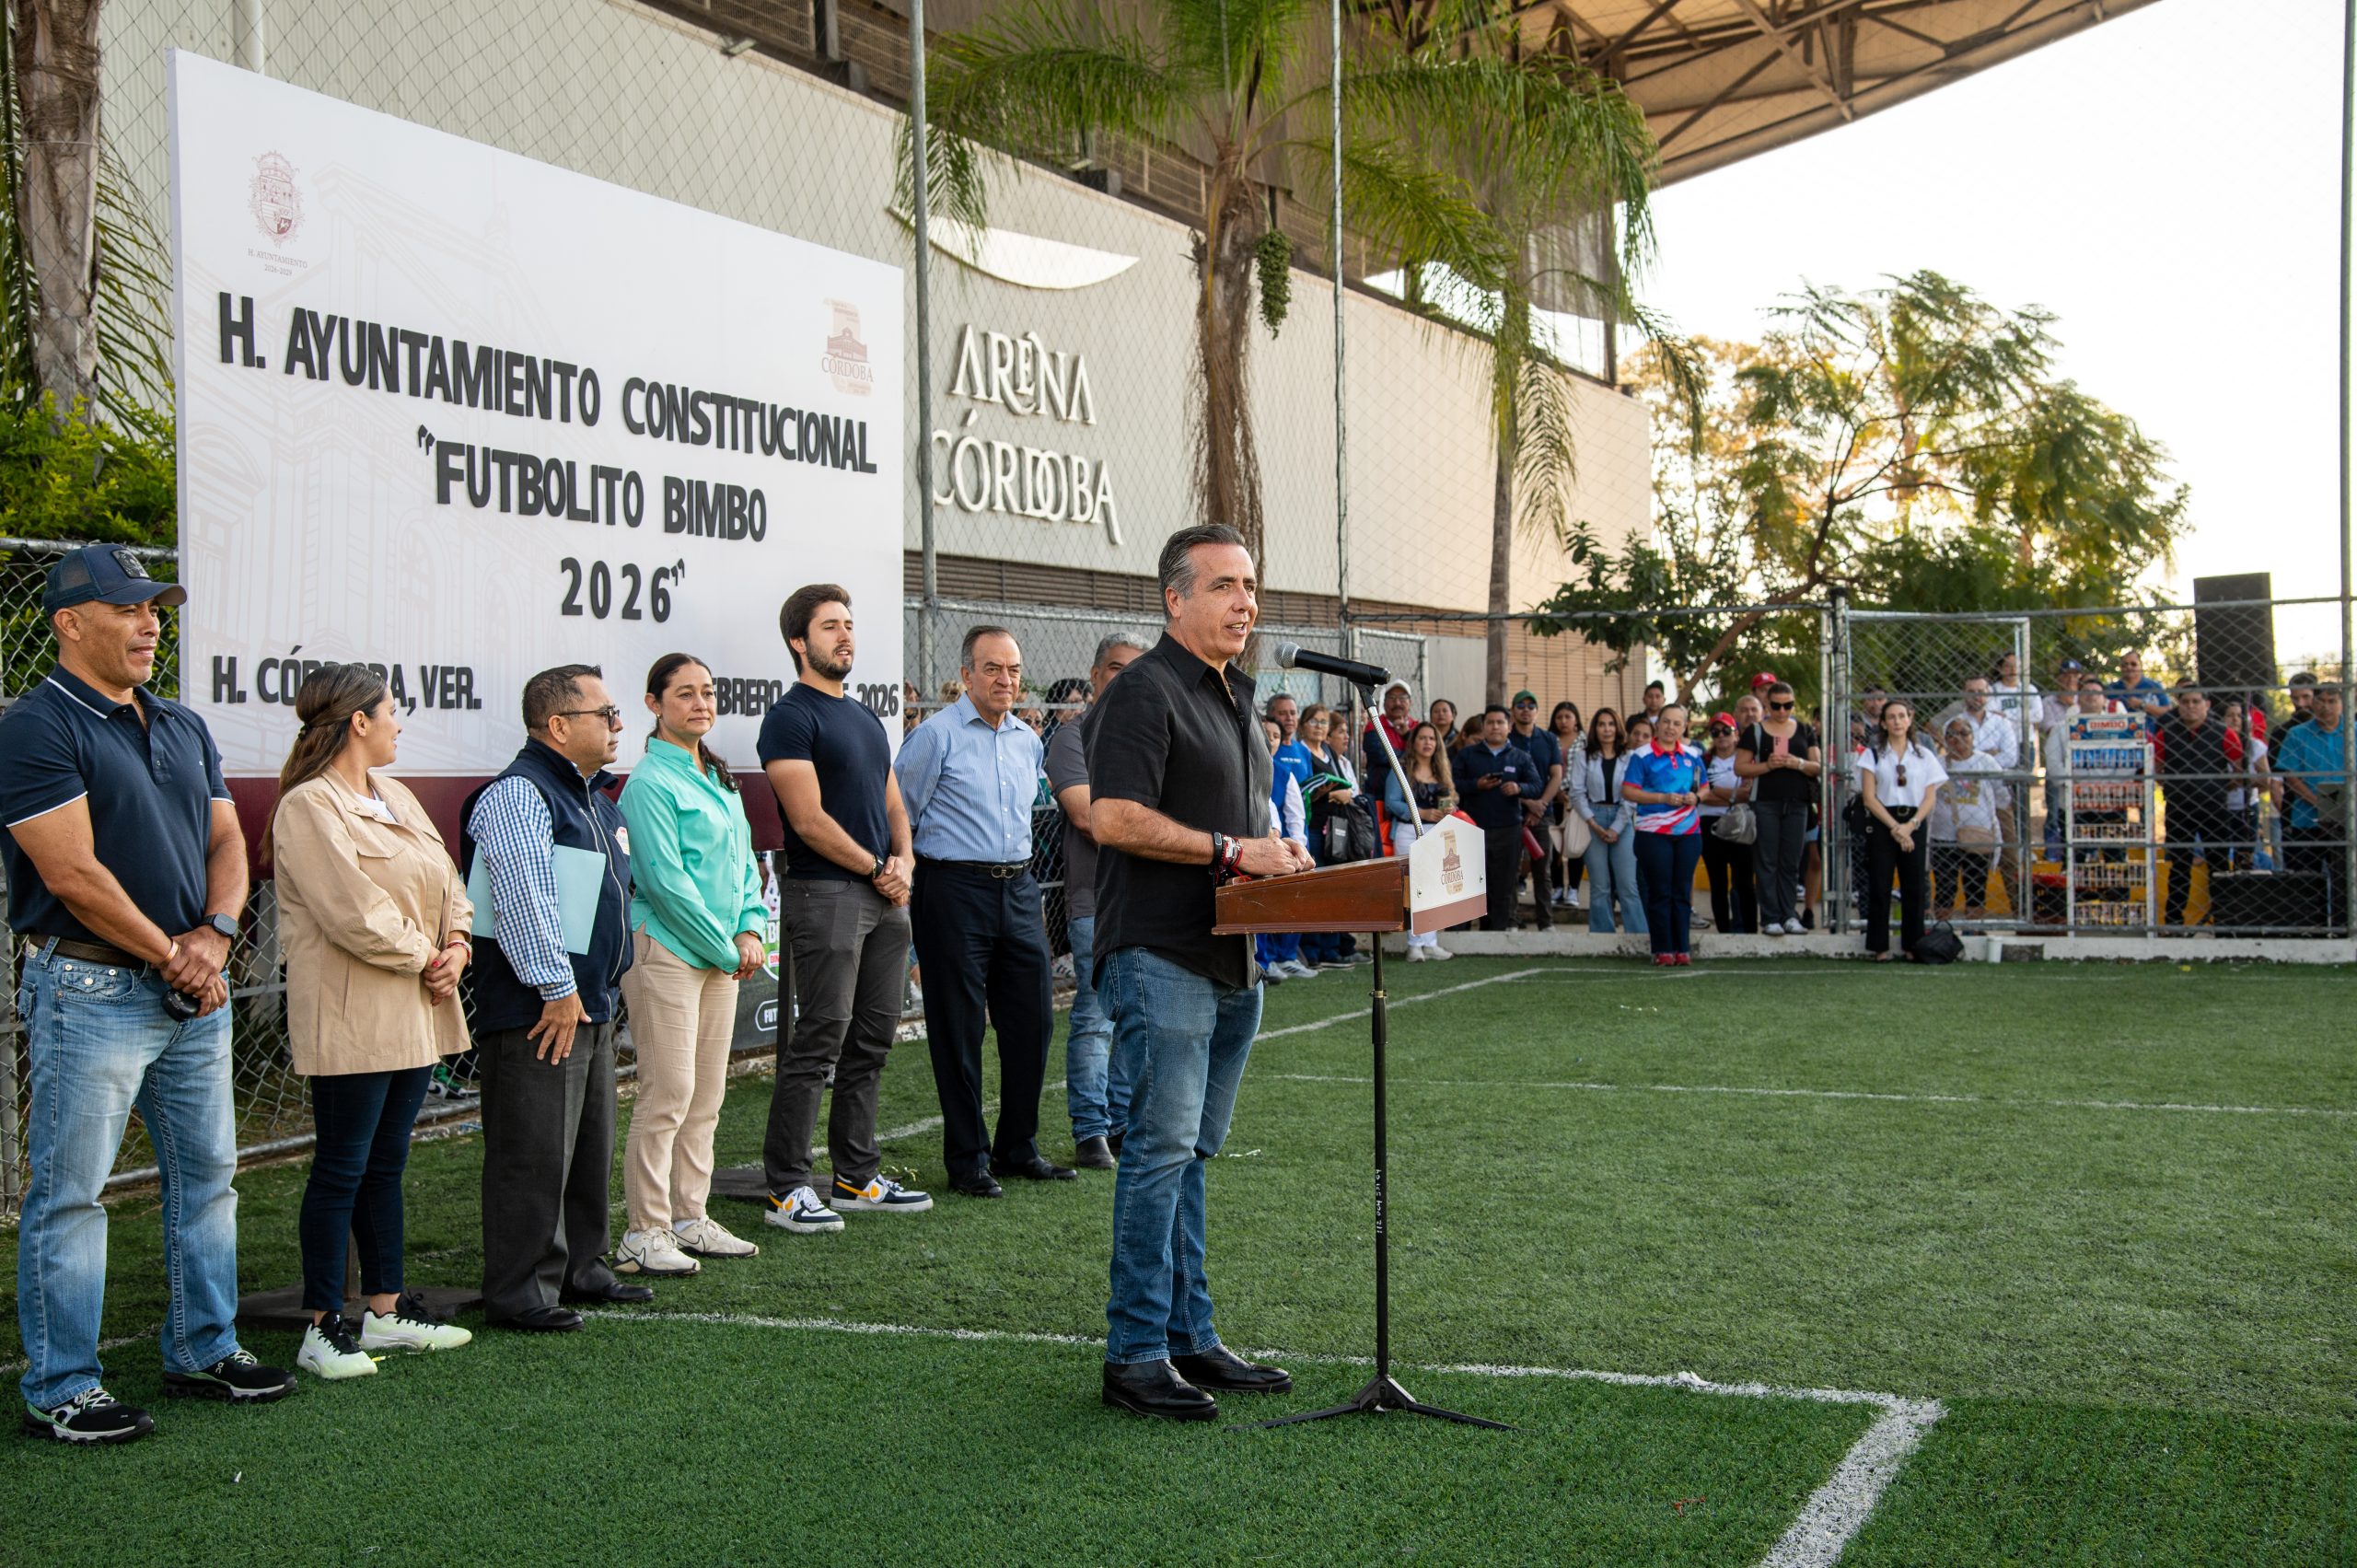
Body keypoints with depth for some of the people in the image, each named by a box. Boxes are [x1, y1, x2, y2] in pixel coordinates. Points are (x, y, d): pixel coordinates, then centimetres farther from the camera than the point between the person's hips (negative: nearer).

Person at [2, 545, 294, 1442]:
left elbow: (227, 841, 12)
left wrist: (214, 935, -7)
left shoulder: (184, 728, 15)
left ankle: (204, 1350, 27)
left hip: (193, 991, 8)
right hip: (91, 990, -8)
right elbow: (74, 873, -17)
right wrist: (172, 956, -11)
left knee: (207, 1173, 15)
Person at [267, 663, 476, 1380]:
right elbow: (354, 912, -21)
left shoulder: (395, 798, 15)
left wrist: (457, 944, -4)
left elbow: (445, 882, 14)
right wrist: (425, 957, -12)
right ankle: (323, 1327, 4)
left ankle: (387, 1309, 23)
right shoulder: (309, 807, -14)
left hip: (413, 1017, 9)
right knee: (341, 1170, -3)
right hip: (351, 1019, -9)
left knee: (386, 1164, 15)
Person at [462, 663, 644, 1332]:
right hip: (538, 1010, -10)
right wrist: (557, 988, -22)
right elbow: (525, 898, -23)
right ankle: (518, 1294, 0)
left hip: (591, 1005, 10)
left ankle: (580, 1267, 29)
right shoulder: (518, 794, -14)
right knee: (534, 1153, -6)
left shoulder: (595, 795, 18)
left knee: (590, 1147, 17)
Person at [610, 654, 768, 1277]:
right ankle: (644, 1234, 0)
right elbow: (665, 879, -17)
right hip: (666, 950, -8)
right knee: (668, 1093, -7)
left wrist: (750, 930, 2)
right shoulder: (651, 782, -12)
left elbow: (743, 859, 18)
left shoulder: (718, 778, 15)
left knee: (707, 1093, 11)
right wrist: (726, 947, -12)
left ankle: (690, 1218, 20)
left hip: (722, 954, 8)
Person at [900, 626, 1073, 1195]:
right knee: (959, 1030, 0)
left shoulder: (1028, 740, 13)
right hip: (955, 892, -6)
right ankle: (967, 1159, 9)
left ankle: (1018, 1147, 21)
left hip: (1019, 889, 6)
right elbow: (898, 816, -3)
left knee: (1033, 1020, 7)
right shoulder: (936, 735, -7)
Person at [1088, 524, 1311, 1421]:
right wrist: (1233, 851, -18)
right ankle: (1135, 1355, -1)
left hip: (1230, 958, 9)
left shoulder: (1237, 696, 19)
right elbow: (1115, 817, -20)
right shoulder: (1146, 692, -11)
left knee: (1193, 1151, 13)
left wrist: (1279, 853, 10)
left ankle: (1189, 1337, 19)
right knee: (1161, 1148, -8)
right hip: (1161, 954, -9)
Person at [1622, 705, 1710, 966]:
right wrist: (1663, 798, -16)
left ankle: (1683, 949, 11)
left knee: (1682, 891, 6)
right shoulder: (1642, 756, -3)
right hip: (1653, 833, -4)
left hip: (1688, 833, 4)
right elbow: (1627, 791, -8)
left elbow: (1704, 787, 20)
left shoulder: (1692, 756, 12)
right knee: (1660, 892, -1)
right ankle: (1663, 949, 4)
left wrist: (1697, 797, -3)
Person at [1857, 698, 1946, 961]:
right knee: (1880, 886, -3)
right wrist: (1894, 826, -11)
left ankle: (1912, 945, 9)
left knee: (1915, 887, 1)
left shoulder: (1924, 756, 9)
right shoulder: (1873, 754, 4)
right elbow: (1869, 797, -3)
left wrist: (1910, 825, -10)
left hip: (1914, 823, 2)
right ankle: (1880, 947, 1)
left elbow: (1930, 797, 5)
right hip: (1881, 823, -1)